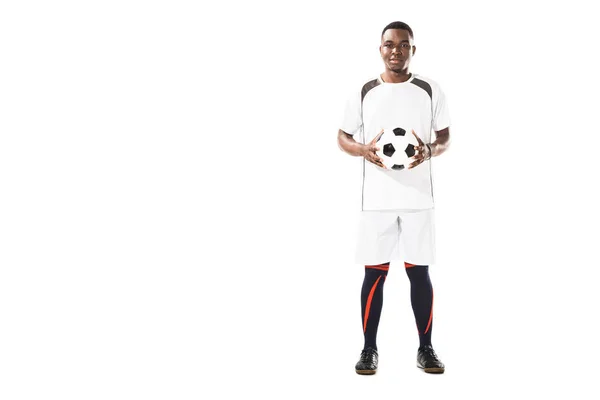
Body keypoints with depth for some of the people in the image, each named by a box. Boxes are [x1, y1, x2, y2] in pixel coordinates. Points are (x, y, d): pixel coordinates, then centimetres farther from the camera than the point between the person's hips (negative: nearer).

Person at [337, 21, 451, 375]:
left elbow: (445, 137, 8)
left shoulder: (431, 91, 4)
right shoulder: (364, 93, 4)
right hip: (376, 198, 0)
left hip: (419, 197, 0)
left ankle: (426, 348, 18)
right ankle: (370, 348, 15)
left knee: (419, 271, 5)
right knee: (375, 272, 3)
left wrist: (429, 151, -15)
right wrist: (364, 150, -13)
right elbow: (343, 137, 9)